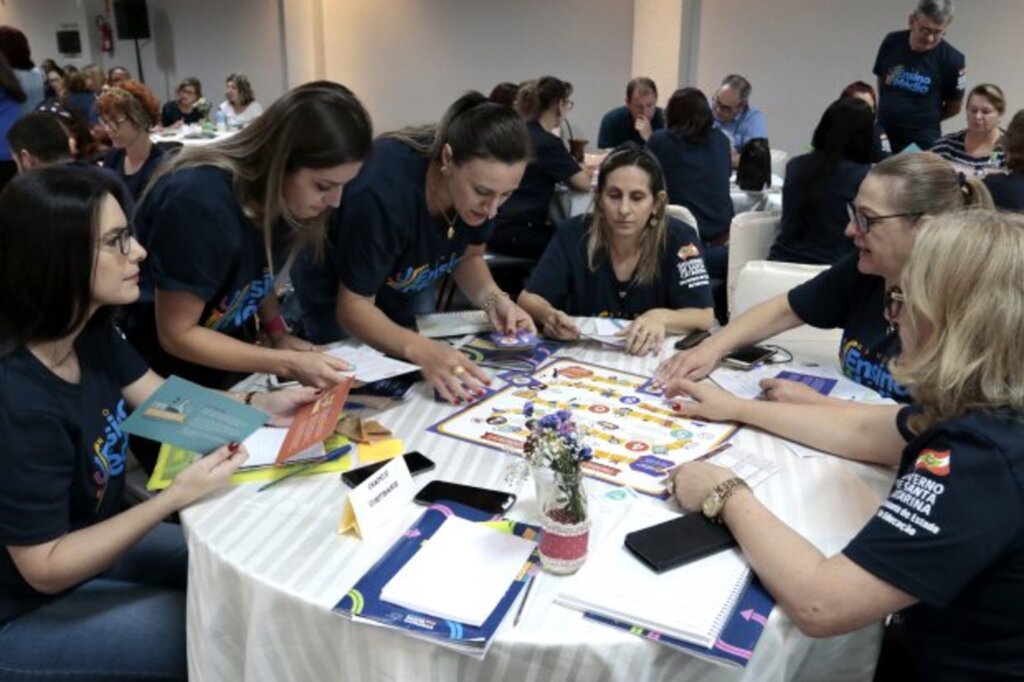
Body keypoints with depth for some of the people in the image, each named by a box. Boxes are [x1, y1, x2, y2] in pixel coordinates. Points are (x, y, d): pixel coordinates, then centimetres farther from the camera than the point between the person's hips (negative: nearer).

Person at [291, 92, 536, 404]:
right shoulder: (383, 189, -41)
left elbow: (468, 256, -7)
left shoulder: (483, 183, -25)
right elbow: (353, 307, -34)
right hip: (337, 288, -5)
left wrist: (494, 299, -28)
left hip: (406, 285, 5)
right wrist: (420, 349, -51)